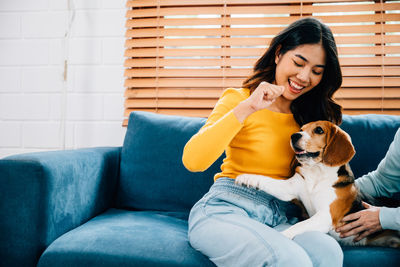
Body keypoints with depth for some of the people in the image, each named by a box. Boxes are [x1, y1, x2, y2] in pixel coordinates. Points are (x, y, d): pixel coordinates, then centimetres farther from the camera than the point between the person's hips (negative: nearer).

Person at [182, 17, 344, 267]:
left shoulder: (312, 114, 14)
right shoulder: (238, 98, -1)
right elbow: (192, 160, -18)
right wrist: (247, 108, -20)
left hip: (279, 217, 4)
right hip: (226, 209, -4)